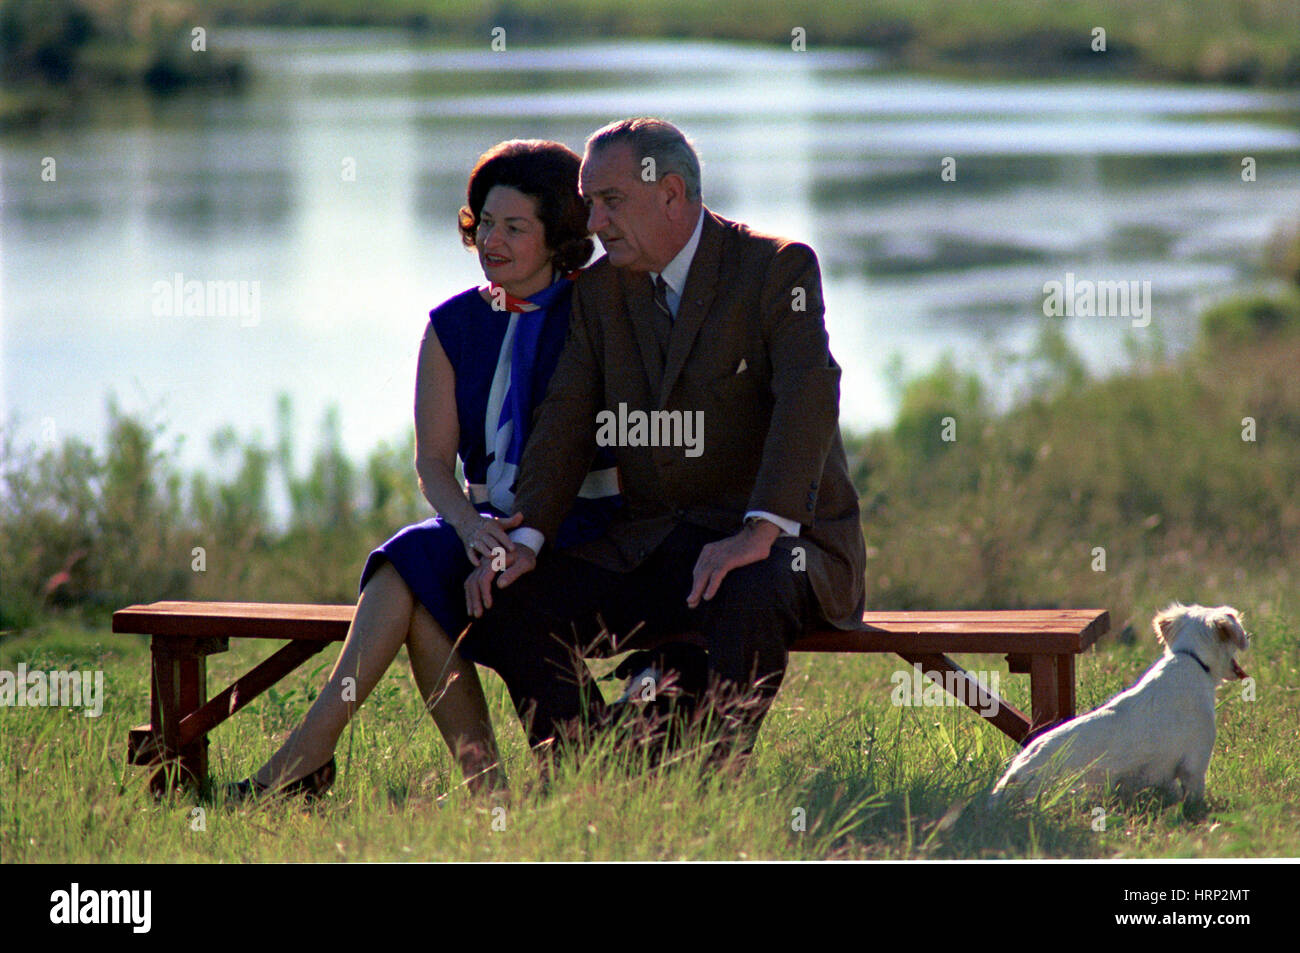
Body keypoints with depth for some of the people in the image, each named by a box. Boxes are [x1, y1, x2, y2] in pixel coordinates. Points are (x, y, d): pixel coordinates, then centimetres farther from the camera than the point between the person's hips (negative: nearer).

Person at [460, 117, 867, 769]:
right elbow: (566, 421, 5)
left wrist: (760, 531, -35)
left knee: (749, 596, -39)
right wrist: (524, 539, -13)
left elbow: (808, 398, -21)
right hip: (647, 549, 6)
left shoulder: (777, 268, -8)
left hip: (780, 542, -5)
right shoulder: (601, 289, 11)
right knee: (504, 603, -13)